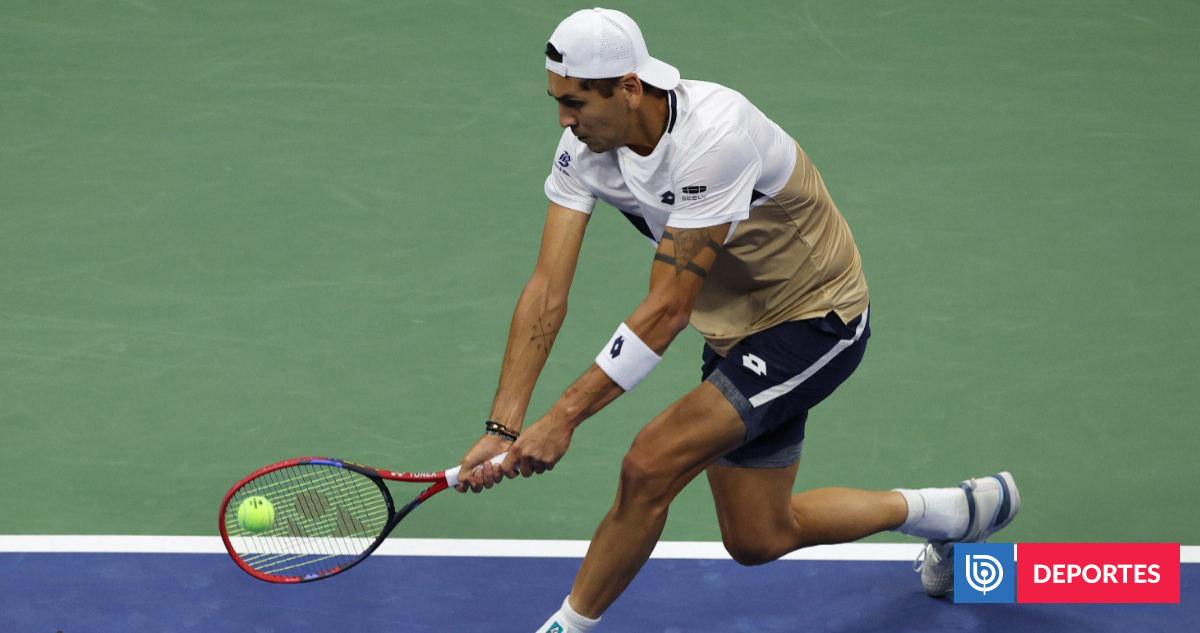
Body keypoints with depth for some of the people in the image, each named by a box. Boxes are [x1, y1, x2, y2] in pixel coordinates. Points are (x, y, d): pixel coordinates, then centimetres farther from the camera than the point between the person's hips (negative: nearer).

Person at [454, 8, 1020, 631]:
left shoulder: (715, 134, -35)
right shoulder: (585, 146, -14)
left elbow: (668, 310, -35)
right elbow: (546, 293, -17)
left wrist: (563, 417, -38)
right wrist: (502, 427, -27)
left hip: (816, 319, -8)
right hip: (738, 330, 8)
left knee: (648, 467, -23)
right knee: (757, 540, 15)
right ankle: (955, 511, 35)